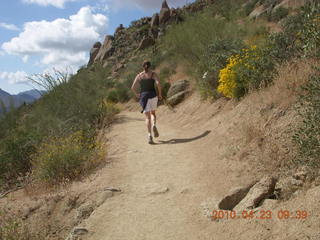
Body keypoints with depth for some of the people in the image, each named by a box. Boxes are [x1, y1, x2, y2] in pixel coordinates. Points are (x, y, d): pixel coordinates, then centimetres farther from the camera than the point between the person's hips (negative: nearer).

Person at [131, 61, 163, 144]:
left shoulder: (139, 76, 7)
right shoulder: (153, 74, 1)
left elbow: (133, 87, 0)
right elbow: (158, 83, -15)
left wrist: (136, 94, 17)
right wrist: (160, 94, -4)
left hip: (144, 97, 1)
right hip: (153, 96, 0)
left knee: (147, 117, 3)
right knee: (153, 113, 22)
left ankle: (149, 135, -11)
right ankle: (154, 125, -9)